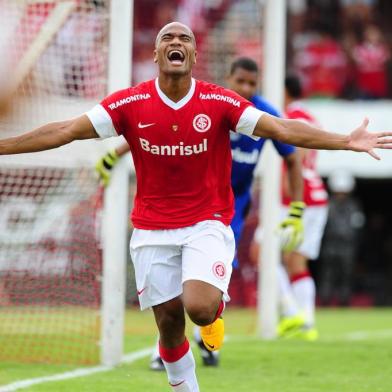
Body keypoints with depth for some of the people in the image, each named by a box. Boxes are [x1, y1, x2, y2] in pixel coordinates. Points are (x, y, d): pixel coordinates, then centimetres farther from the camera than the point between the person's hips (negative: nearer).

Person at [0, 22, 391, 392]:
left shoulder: (219, 102, -9)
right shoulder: (130, 103, -6)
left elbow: (282, 128, -12)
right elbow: (64, 131, -6)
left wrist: (347, 141, -22)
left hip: (207, 223, -2)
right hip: (153, 229, 2)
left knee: (200, 308, -23)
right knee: (169, 322, 4)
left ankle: (215, 309, 14)